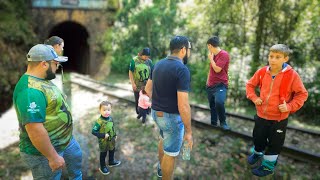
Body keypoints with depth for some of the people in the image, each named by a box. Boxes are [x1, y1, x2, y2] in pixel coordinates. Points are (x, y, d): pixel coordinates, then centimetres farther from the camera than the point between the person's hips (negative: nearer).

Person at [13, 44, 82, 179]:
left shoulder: (41, 80, 2)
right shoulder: (31, 90, -32)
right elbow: (35, 130, -34)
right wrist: (53, 157, -27)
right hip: (44, 153, -10)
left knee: (77, 158, 29)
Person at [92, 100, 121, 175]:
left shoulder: (110, 118, -10)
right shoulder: (99, 121, -31)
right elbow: (94, 131, -29)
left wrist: (115, 135, 13)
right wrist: (103, 135, -32)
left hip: (112, 140, 6)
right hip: (104, 142, -6)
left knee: (112, 151, 28)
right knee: (103, 154, 17)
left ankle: (112, 162, 55)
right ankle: (102, 167, 40)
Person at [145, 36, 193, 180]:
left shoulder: (159, 64, 1)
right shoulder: (182, 70, -25)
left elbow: (148, 89, 12)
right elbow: (183, 106, -28)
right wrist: (189, 131, -18)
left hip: (156, 112, 9)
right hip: (172, 117, -9)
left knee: (164, 138, 34)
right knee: (170, 153, 12)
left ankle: (161, 167, 56)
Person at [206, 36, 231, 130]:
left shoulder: (224, 54, -13)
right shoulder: (213, 55, 13)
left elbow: (217, 69, -20)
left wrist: (211, 59, -7)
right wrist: (208, 81, 20)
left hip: (220, 85, -8)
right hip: (210, 85, 8)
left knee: (219, 102, -29)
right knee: (212, 105, 11)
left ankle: (223, 122, -9)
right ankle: (213, 124, 22)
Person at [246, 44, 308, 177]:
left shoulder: (292, 75, -17)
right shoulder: (262, 72, -7)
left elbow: (302, 94, -7)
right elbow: (250, 84, 9)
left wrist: (290, 106, -18)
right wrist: (253, 97, -5)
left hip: (279, 118, -3)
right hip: (261, 115, 4)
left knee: (275, 143, 12)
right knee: (258, 137, 21)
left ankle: (268, 165, 33)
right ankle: (258, 153, 51)